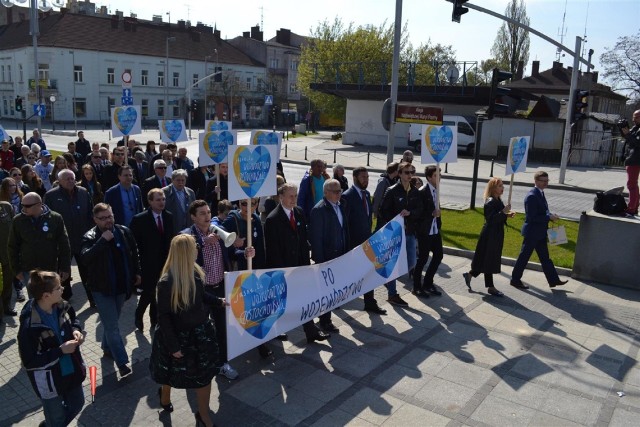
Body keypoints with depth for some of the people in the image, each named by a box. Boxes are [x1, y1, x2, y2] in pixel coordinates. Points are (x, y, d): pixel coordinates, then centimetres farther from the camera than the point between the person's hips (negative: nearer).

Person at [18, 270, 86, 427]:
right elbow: (29, 362, -24)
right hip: (49, 381, -6)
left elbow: (73, 320, 11)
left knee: (77, 404, 27)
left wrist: (76, 330, -10)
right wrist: (60, 351, -27)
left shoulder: (62, 306, -12)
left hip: (71, 370, 6)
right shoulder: (29, 326, -30)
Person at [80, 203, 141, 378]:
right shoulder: (90, 237, -14)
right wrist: (103, 240, -33)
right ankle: (122, 363, 0)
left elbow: (134, 253, 13)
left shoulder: (124, 231, -2)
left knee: (111, 322, 21)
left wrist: (137, 272, 15)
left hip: (121, 286, 4)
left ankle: (107, 348, 41)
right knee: (112, 326, -4)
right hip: (102, 288, -4)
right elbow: (85, 258, -31)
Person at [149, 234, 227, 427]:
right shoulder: (167, 282, -26)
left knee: (205, 374, 11)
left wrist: (219, 301, 0)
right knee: (172, 373, 22)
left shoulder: (195, 272, -6)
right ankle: (165, 394, 57)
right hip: (178, 336, -5)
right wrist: (173, 345, -17)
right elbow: (163, 316, -20)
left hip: (199, 333, 5)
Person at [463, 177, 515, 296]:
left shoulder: (497, 200, 10)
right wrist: (504, 212, -27)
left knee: (488, 260, 15)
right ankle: (490, 287, 10)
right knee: (488, 260, 1)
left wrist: (507, 215, 3)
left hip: (495, 235, 10)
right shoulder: (490, 202, -19)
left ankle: (469, 275, 27)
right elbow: (491, 219, -25)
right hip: (490, 235, -10)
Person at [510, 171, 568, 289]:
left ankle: (553, 280, 24)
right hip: (532, 232, -9)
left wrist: (550, 216, 0)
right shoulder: (531, 196, -22)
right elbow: (531, 217, -25)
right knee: (524, 256, 3)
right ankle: (515, 280, 15)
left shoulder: (540, 193, 9)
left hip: (540, 233, 9)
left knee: (545, 257, 16)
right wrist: (549, 217, -21)